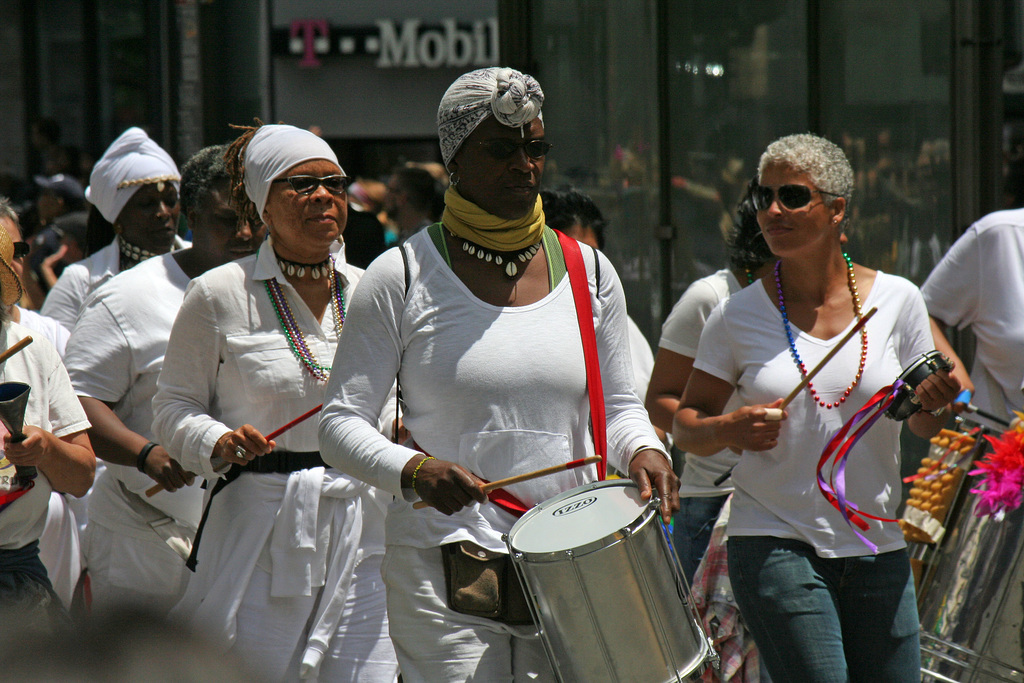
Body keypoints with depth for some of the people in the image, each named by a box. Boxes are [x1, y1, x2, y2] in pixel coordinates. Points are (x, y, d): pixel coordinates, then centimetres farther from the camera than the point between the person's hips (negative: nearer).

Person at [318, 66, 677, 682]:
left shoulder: (588, 273, 9)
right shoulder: (403, 278, -2)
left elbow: (620, 406, 18)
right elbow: (341, 423, -2)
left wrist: (643, 451, -5)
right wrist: (414, 470, -21)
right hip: (442, 567, -3)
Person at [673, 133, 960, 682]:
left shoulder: (897, 301, 1)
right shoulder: (738, 316, -2)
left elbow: (924, 428, 10)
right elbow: (686, 425, 6)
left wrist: (933, 405, -13)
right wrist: (726, 430, -15)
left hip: (877, 549, 2)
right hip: (775, 547, -2)